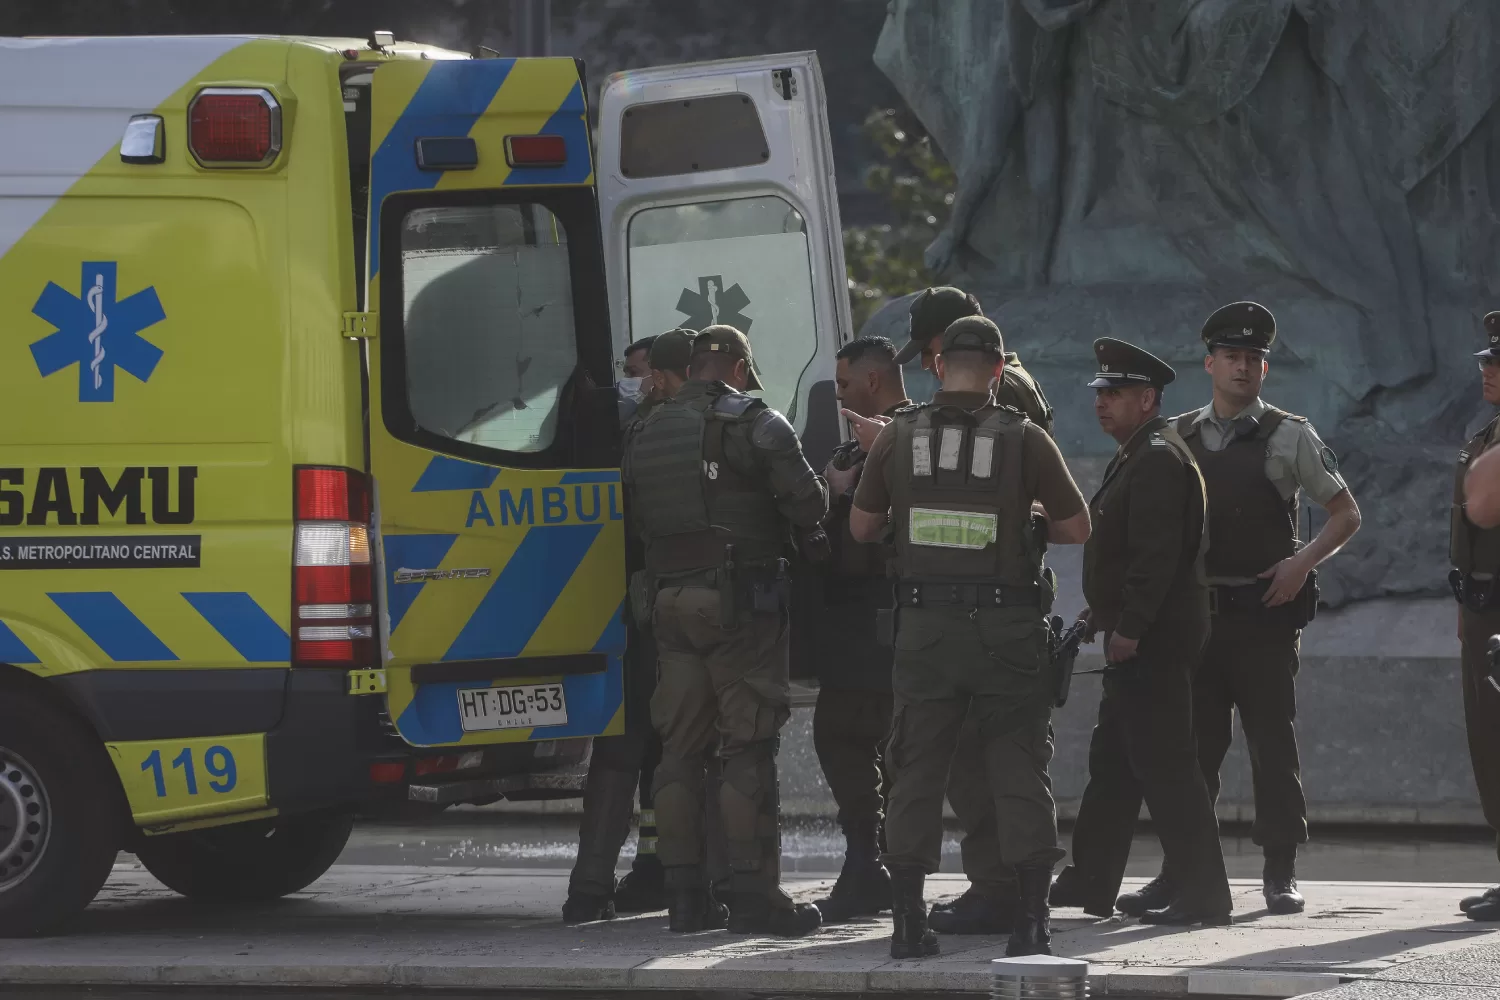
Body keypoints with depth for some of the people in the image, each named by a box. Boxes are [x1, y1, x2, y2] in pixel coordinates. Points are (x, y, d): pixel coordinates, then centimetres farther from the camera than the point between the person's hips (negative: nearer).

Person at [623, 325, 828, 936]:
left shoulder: (647, 434, 13)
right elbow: (809, 505, -10)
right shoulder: (756, 423, -6)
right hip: (741, 603, -5)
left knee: (681, 748, 9)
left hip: (670, 603, 5)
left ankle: (684, 896, 10)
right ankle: (753, 896, -7)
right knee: (748, 749, -4)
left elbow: (637, 518, 13)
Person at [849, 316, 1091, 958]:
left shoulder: (899, 436, 0)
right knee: (1020, 769, 4)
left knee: (916, 769, 7)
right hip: (1006, 627, -1)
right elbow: (1077, 529, 1)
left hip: (924, 624, 2)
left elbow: (862, 527, 10)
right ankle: (1032, 919, 1)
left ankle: (908, 921, 6)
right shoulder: (1023, 439, -5)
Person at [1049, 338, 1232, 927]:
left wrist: (1128, 629, -24)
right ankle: (1089, 883, 25)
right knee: (1112, 761, 16)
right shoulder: (1139, 457, 19)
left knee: (1164, 765, -10)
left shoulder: (1157, 459, -15)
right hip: (1138, 638, 11)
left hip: (1152, 638, -11)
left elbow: (1156, 553, -23)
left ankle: (1203, 895, -8)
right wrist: (1103, 614, 20)